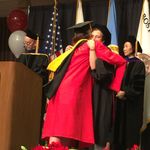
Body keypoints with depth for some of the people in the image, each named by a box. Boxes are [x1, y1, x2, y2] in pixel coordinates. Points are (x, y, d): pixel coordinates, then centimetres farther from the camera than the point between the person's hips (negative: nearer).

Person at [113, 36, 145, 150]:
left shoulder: (139, 64, -5)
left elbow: (139, 86, -12)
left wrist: (125, 93, -19)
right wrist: (118, 92, -1)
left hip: (132, 104, -6)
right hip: (121, 102, 6)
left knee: (130, 129, -2)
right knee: (120, 128, 5)